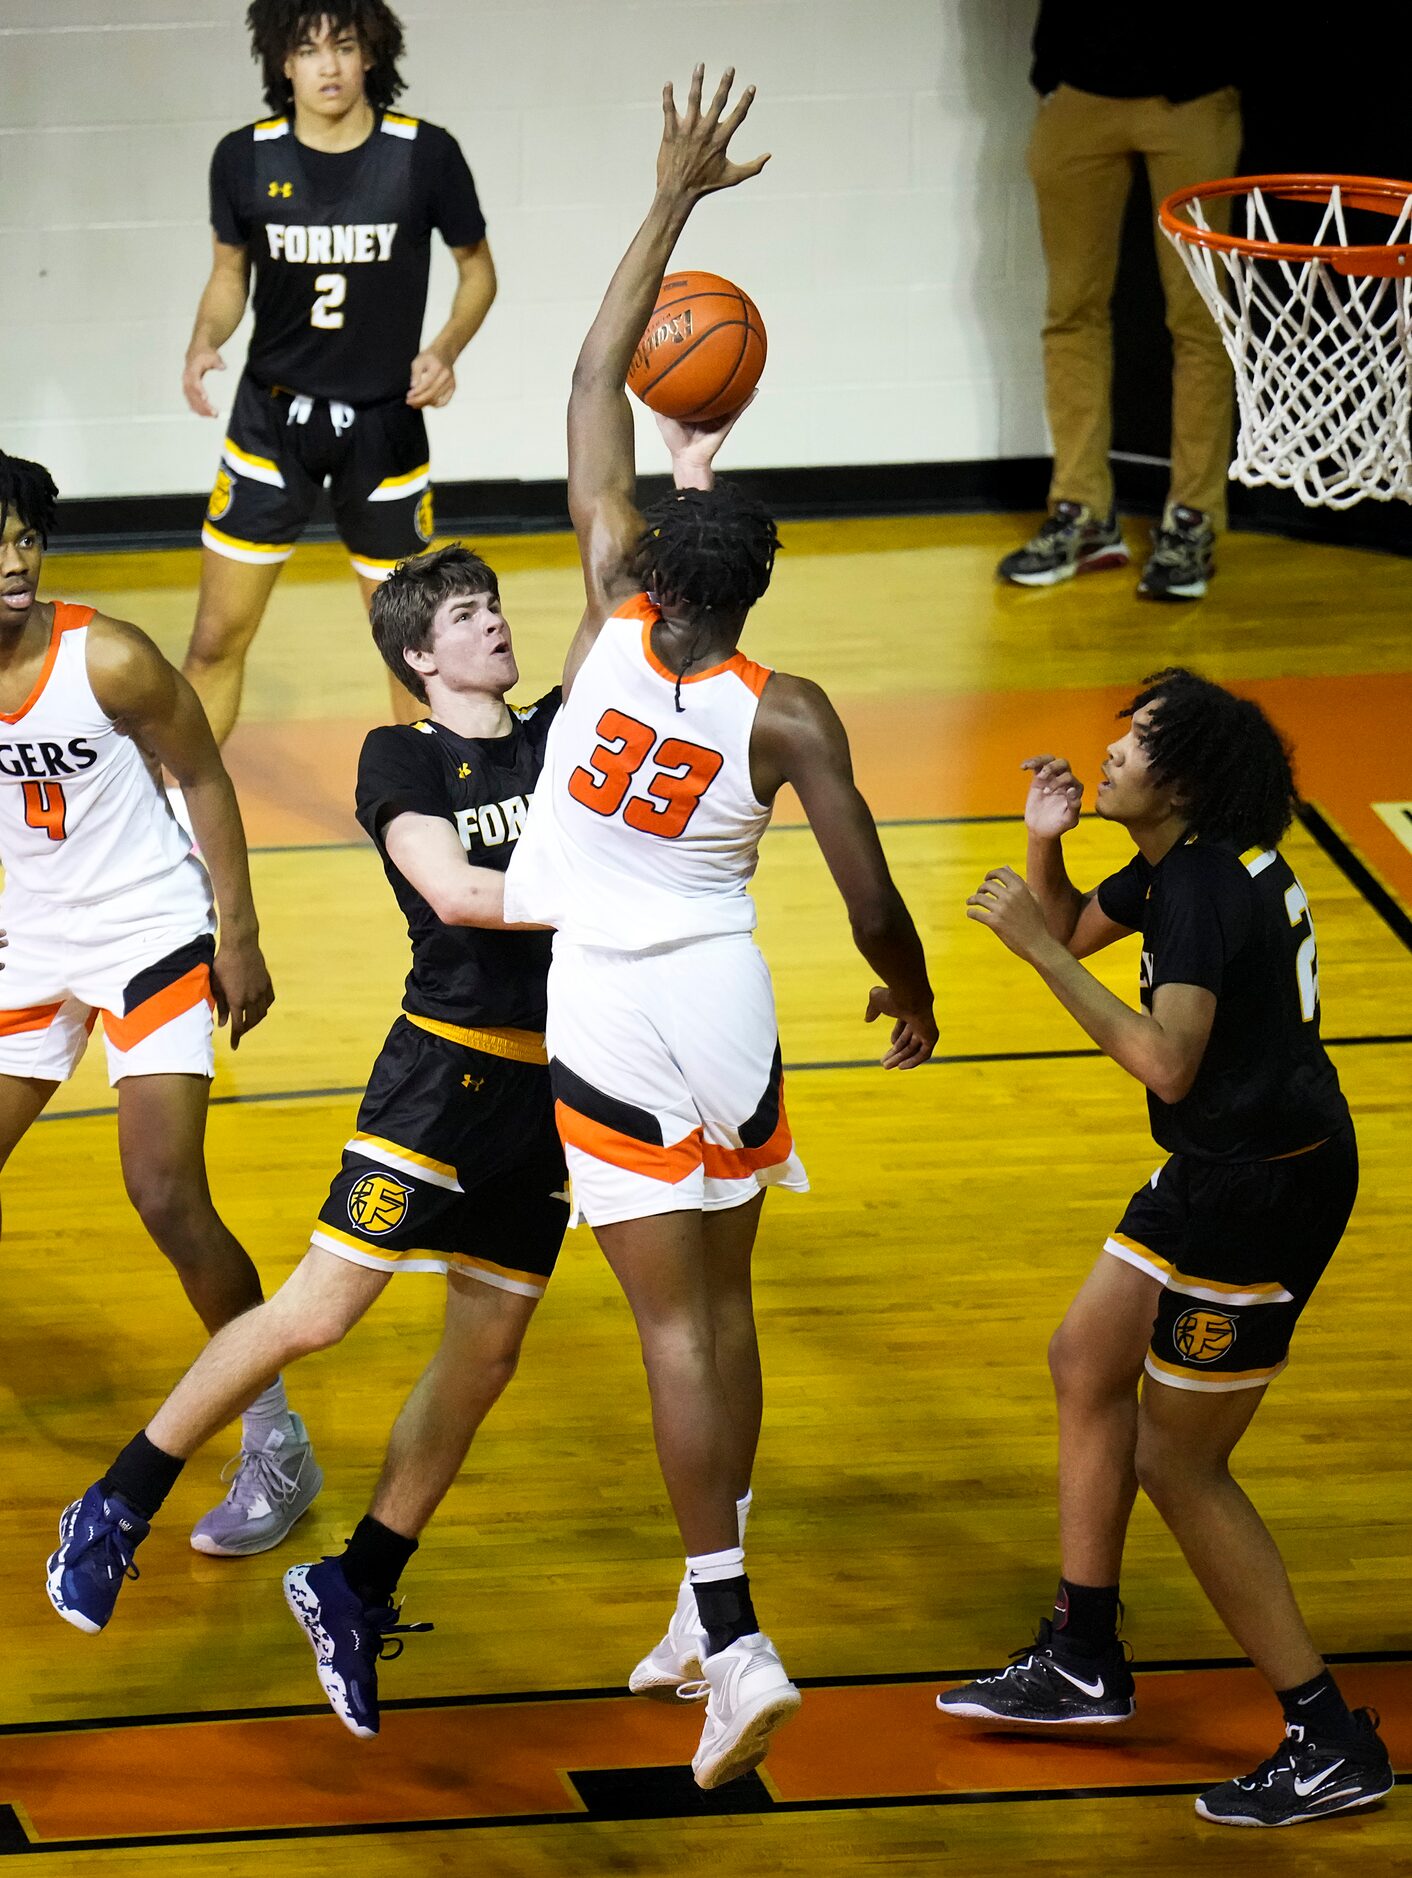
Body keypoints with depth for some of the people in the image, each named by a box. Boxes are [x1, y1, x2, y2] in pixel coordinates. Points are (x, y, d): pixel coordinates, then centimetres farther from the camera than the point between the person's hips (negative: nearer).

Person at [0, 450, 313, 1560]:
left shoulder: (108, 660, -19)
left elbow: (204, 778, -7)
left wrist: (239, 937, -7)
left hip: (153, 937, -5)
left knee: (169, 1199, -14)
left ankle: (277, 1446, 0)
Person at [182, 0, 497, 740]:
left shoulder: (425, 153, -11)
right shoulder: (245, 158, -8)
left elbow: (477, 268, 3)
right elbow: (229, 272, 7)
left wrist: (446, 349, -15)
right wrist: (204, 343, -13)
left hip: (385, 421, -1)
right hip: (272, 416, 1)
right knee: (216, 641, 1)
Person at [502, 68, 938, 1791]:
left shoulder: (611, 614, -14)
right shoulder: (788, 716, -15)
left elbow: (594, 388, -9)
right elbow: (872, 907, -13)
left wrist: (673, 200, -5)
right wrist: (911, 998, 9)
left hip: (605, 1010, -1)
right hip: (725, 998, 1)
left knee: (675, 1322, -3)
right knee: (720, 1299, 17)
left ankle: (735, 1646, -12)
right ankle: (706, 1614, 24)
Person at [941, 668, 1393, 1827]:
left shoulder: (1208, 884, -24)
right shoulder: (1182, 863, 6)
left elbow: (1167, 1064, -34)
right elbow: (1074, 929, 23)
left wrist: (1035, 945, -29)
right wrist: (1044, 850, 2)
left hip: (1265, 1192, -10)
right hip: (1220, 1172, 10)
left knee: (1176, 1463, -3)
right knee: (1087, 1363, 21)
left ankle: (1334, 1749, 2)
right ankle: (1083, 1664, 34)